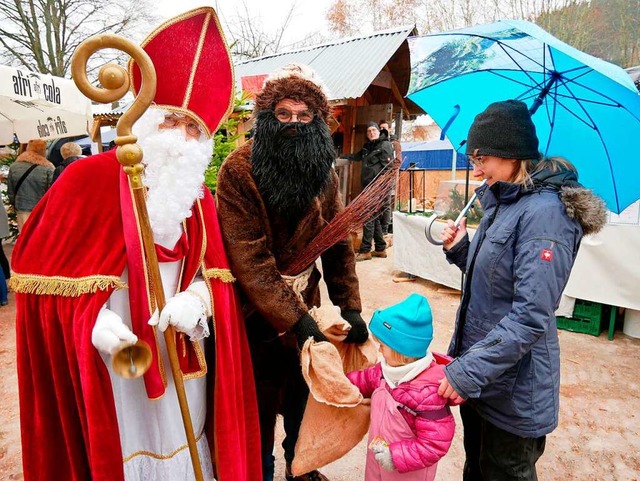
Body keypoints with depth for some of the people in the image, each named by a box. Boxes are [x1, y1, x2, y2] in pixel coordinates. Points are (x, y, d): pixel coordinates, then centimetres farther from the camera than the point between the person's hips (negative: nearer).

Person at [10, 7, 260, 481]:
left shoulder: (198, 195, 5)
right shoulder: (90, 179, -9)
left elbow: (215, 272, 4)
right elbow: (46, 269, -7)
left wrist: (196, 301, -17)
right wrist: (92, 322, -20)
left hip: (181, 354, 4)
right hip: (114, 354, -4)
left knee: (181, 440, 19)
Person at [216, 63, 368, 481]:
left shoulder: (323, 172, -1)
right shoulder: (239, 171, -18)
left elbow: (338, 244, 0)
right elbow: (249, 259, -24)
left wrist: (350, 306, -9)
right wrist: (295, 319, -27)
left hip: (302, 307, 5)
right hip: (256, 314, -5)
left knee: (302, 396, 23)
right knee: (259, 412, 13)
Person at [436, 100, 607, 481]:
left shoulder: (545, 211, -22)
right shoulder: (502, 204, 6)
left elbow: (531, 316, -27)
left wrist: (470, 370, -25)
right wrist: (461, 249, -2)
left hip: (513, 389, -8)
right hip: (479, 372, 8)